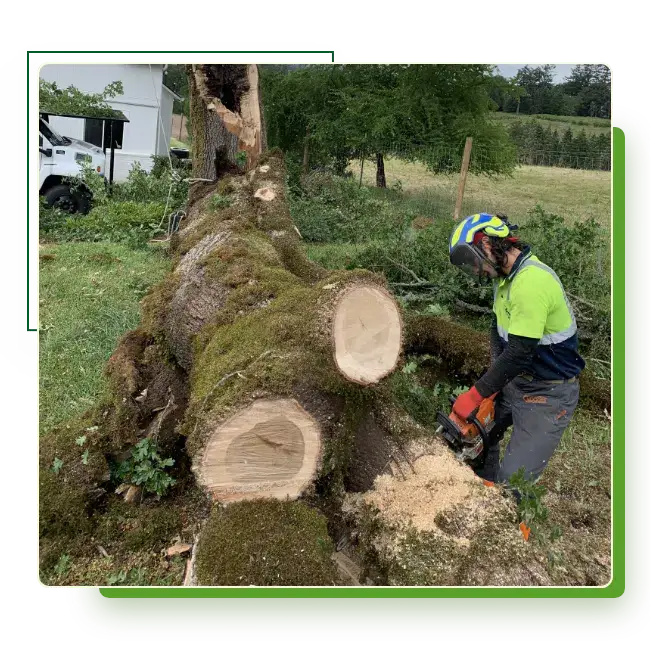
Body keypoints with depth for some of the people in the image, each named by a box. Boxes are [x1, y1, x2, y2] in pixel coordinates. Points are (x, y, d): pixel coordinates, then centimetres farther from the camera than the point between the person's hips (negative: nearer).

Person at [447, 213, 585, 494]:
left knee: (512, 482, -10)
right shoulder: (505, 276, 3)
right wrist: (496, 378, -3)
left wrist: (475, 396, -22)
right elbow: (498, 327, 10)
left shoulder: (531, 281, -28)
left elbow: (519, 352, -29)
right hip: (516, 381, 9)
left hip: (548, 395, -9)